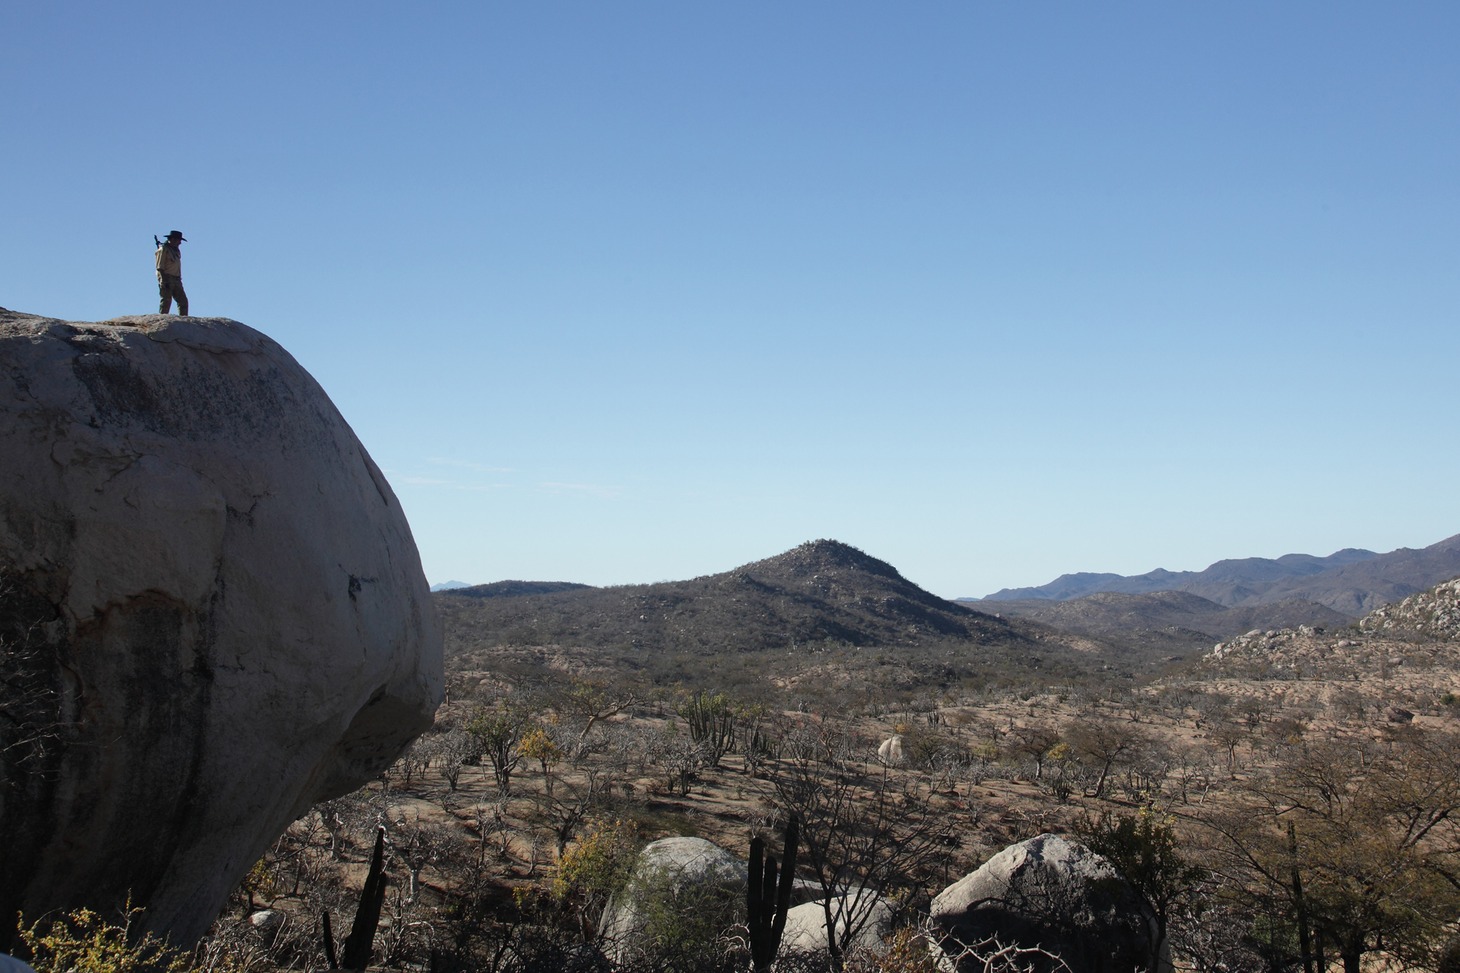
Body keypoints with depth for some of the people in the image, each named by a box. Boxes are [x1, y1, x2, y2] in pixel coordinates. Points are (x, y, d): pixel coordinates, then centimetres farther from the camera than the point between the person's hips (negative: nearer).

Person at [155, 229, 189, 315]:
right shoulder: (163, 249, -7)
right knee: (166, 301, -10)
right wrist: (164, 281, -20)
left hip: (176, 280, 8)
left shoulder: (176, 250, 19)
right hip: (166, 279, -8)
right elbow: (160, 267, -12)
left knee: (183, 301, 1)